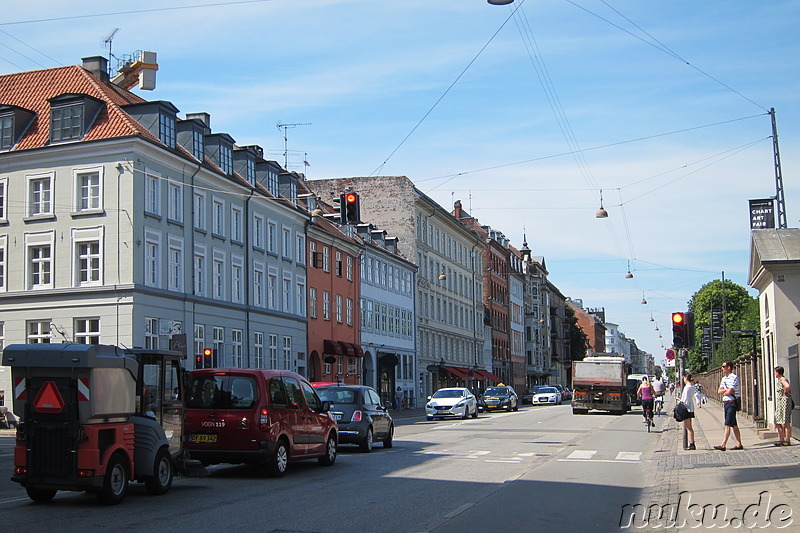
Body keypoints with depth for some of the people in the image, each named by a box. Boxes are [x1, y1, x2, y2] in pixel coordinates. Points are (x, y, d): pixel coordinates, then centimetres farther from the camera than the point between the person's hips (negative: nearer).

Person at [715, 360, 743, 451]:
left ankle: (723, 445, -16)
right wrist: (727, 390, -9)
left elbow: (729, 391, -21)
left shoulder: (734, 377, -12)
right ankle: (739, 444, 16)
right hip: (725, 403, 9)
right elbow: (719, 391, 7)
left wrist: (724, 392, -1)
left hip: (731, 403, -9)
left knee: (727, 425, -12)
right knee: (734, 425, 11)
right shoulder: (724, 378, 16)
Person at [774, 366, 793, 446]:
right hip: (780, 402, 10)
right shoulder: (779, 380, 16)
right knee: (778, 422, 10)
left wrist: (785, 393, -19)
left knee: (786, 422, -6)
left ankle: (788, 441, -3)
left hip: (785, 401, -10)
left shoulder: (783, 380, -13)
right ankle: (782, 440, 14)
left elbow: (787, 387, -35)